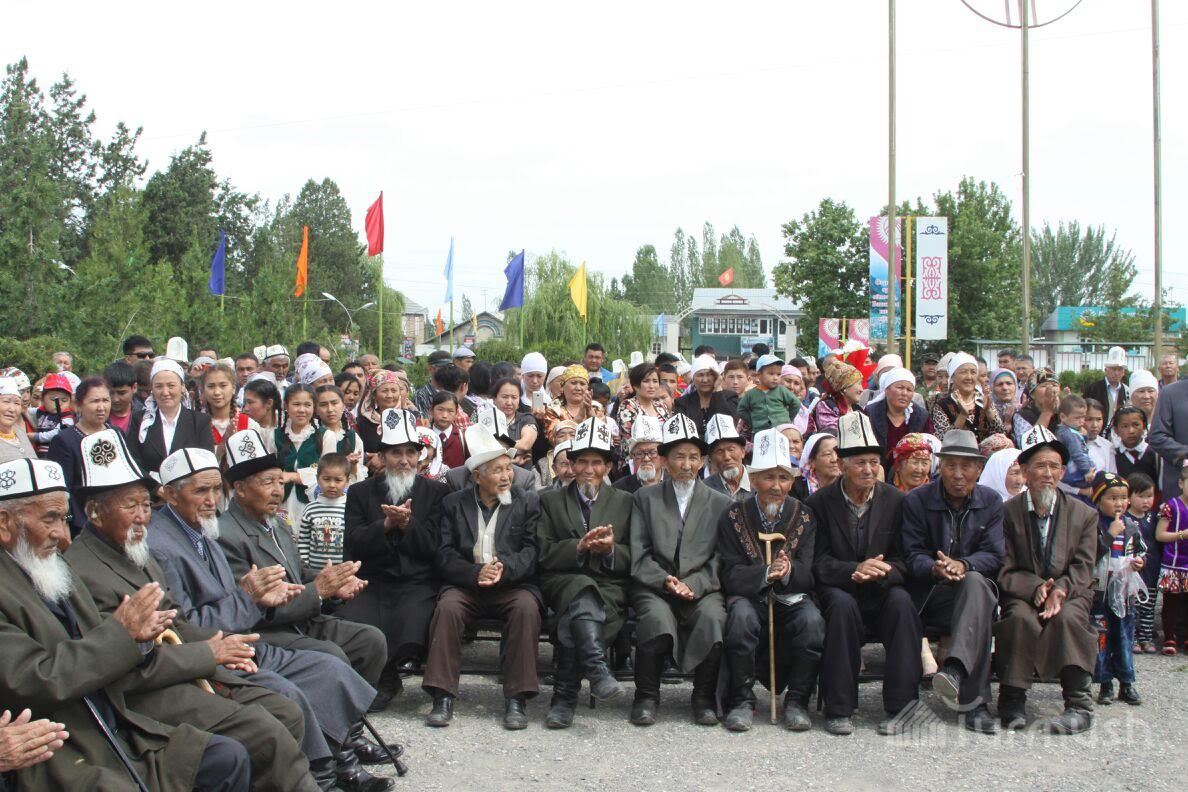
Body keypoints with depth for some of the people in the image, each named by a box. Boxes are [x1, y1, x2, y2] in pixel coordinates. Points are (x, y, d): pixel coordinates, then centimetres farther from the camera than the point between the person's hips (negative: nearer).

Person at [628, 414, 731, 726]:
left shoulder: (721, 503, 15)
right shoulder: (645, 498, 14)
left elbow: (720, 560, 6)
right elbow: (639, 557, 6)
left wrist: (693, 584, -11)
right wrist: (665, 581, -12)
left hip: (703, 589, 0)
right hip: (654, 588, 0)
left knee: (713, 616, -32)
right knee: (658, 617, -34)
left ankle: (704, 698, -14)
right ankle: (647, 697, -16)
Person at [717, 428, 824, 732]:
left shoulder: (803, 516, 4)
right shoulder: (733, 516, -1)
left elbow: (807, 575, -3)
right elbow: (732, 576, -9)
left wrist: (789, 570, -27)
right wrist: (766, 572, -27)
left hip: (791, 598, 1)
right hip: (750, 597, -1)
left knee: (812, 621, -31)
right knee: (741, 616, -34)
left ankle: (797, 701, -12)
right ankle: (742, 701, -18)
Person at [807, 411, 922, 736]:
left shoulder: (896, 501, 2)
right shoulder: (819, 503, -1)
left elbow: (903, 560, 0)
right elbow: (818, 562, -6)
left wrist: (880, 572, -24)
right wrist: (854, 570, -26)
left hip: (883, 591, 1)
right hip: (838, 590, -1)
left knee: (901, 601, -31)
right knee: (843, 605, -34)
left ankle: (899, 707, -26)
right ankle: (839, 708, -25)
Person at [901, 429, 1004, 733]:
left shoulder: (991, 502, 8)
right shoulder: (916, 500, 2)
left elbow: (994, 555, -3)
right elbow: (913, 555, -4)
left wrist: (963, 565, -26)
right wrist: (935, 568, -29)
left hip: (976, 588, 1)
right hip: (930, 596, -1)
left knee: (975, 582, -36)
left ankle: (955, 670, -53)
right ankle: (975, 702, -37)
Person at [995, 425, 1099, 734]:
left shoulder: (1084, 515, 7)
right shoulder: (1007, 512, 2)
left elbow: (1083, 568, -1)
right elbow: (1005, 570, -3)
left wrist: (1060, 589, -22)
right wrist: (1035, 588, -22)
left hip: (1070, 595, 1)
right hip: (1023, 594, -1)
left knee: (1067, 617, -34)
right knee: (1021, 617, -34)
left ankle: (1079, 705, -30)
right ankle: (1013, 700, -24)